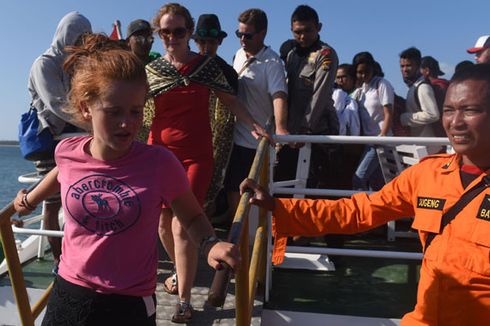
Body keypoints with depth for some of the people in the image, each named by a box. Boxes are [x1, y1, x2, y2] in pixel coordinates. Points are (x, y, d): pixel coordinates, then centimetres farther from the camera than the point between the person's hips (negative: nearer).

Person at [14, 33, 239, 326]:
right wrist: (30, 199, 32)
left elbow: (193, 217, -4)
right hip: (67, 294, 3)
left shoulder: (160, 163, -19)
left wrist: (210, 244, -22)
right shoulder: (67, 152, -9)